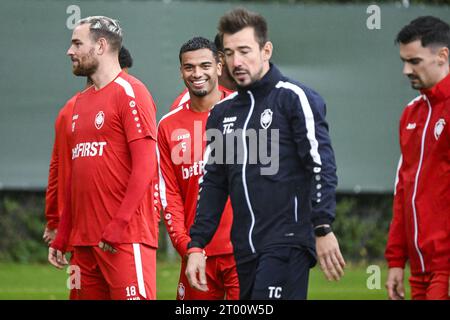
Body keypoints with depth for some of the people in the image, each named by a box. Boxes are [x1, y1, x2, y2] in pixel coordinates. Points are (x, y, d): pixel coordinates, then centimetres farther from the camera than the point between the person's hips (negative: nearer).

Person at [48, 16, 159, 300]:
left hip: (125, 238, -8)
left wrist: (118, 226, -20)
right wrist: (62, 237, 19)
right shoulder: (82, 101, 19)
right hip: (85, 239, 8)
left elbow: (145, 165, -14)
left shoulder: (129, 92, -6)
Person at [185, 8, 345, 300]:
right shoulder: (222, 113, 17)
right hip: (244, 251, 6)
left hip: (287, 243, -6)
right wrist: (196, 246, 12)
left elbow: (321, 166, -10)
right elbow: (213, 184, 19)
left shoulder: (294, 98, -3)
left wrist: (323, 229, -19)